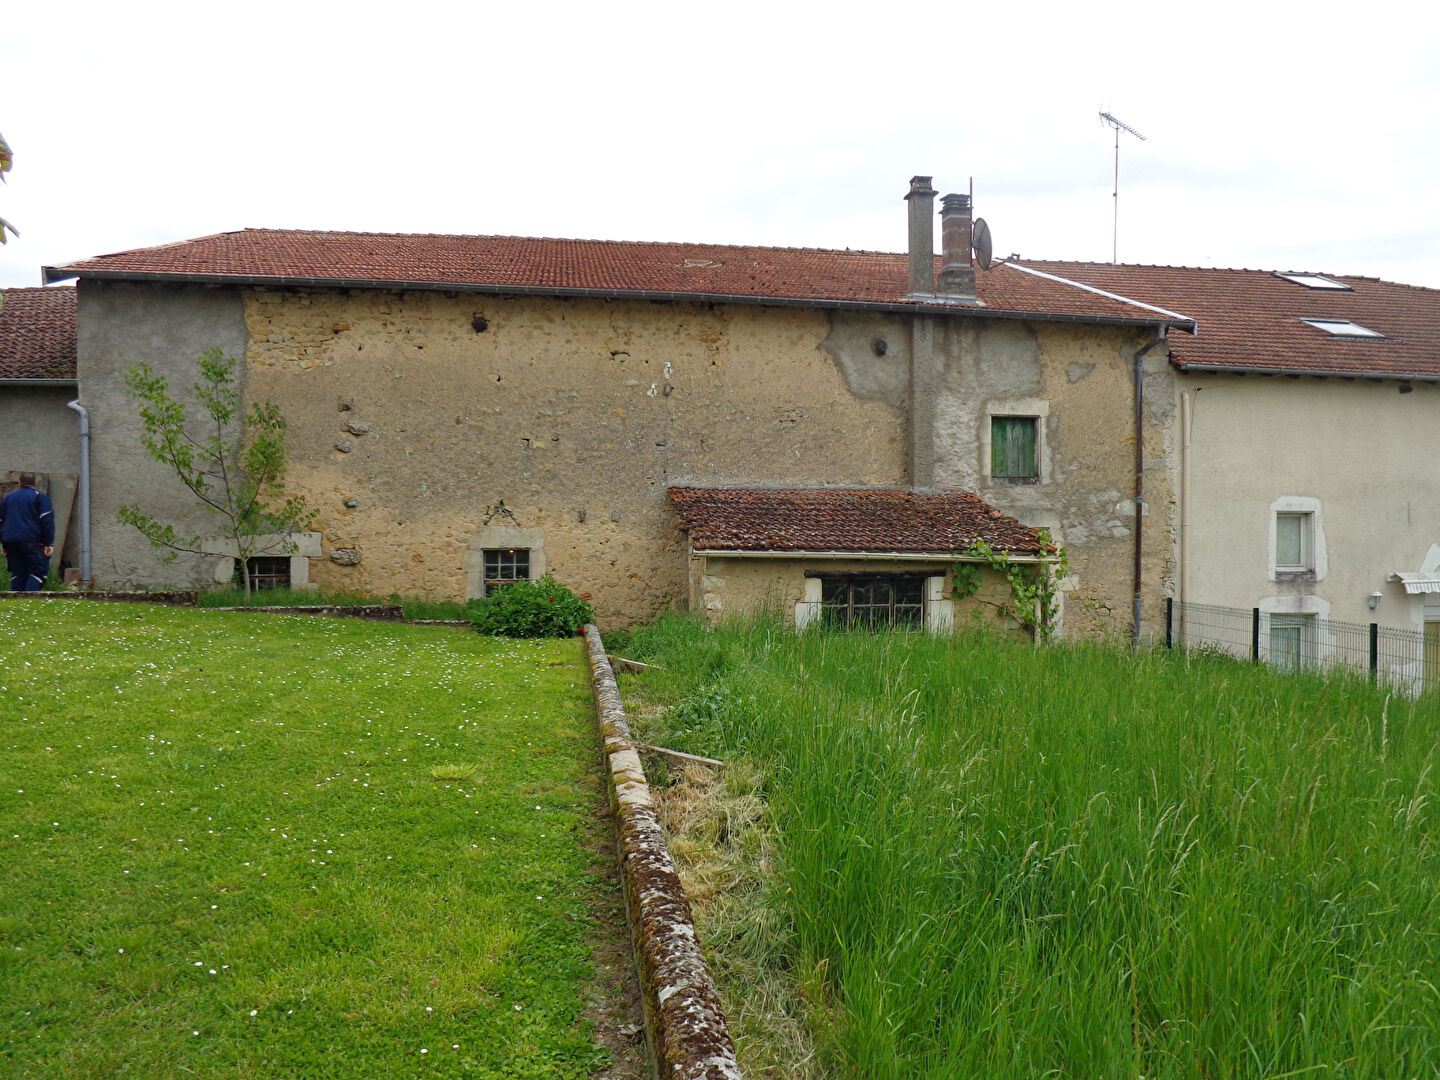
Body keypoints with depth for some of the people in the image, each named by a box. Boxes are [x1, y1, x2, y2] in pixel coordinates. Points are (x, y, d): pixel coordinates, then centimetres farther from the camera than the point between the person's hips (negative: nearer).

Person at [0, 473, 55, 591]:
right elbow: (47, 521, -7)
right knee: (37, 573, -5)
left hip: (11, 542, 5)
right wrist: (49, 544, -7)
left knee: (17, 574, 9)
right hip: (32, 542, -5)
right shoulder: (40, 497, 0)